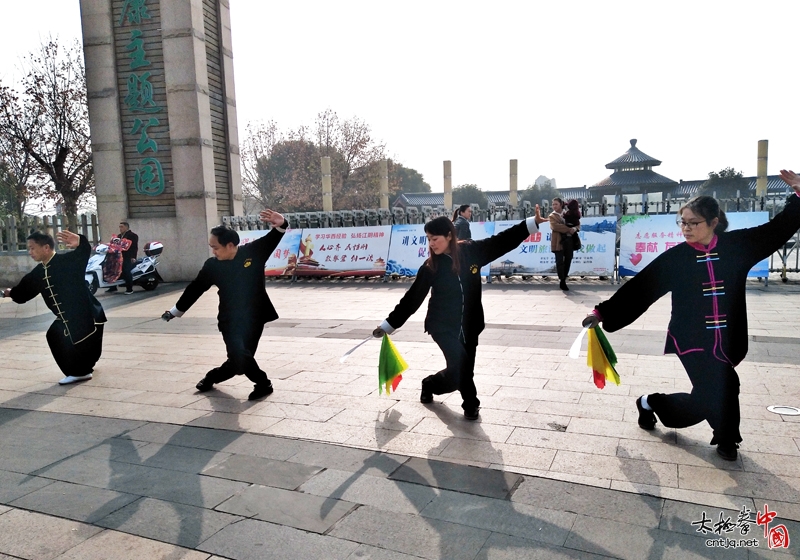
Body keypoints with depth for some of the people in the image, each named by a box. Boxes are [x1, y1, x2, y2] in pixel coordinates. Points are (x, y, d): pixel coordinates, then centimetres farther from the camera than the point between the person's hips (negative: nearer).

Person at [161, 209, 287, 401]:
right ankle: (263, 383, 15)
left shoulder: (253, 251, -11)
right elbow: (195, 289, 5)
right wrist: (175, 311, 12)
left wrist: (280, 224, -33)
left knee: (239, 360, 5)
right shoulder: (212, 265, -6)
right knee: (240, 357, -11)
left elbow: (272, 239, -10)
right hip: (230, 319, 0)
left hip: (254, 317, 0)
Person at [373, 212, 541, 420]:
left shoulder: (471, 251, -7)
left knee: (459, 371, 10)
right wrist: (388, 325, -2)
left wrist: (534, 222, -5)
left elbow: (503, 241, -1)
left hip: (469, 325, 3)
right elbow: (412, 298, -3)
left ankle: (429, 384, 40)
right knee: (460, 361, -22)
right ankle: (471, 404, 4)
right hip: (441, 325, -2)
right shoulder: (430, 266, -9)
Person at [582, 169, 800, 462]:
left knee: (706, 400, 5)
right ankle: (726, 439, 18)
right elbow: (638, 289, -6)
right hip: (692, 339, -3)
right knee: (722, 387, -10)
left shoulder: (736, 245, -1)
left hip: (725, 341, 3)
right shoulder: (675, 257, -6)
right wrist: (603, 312, -10)